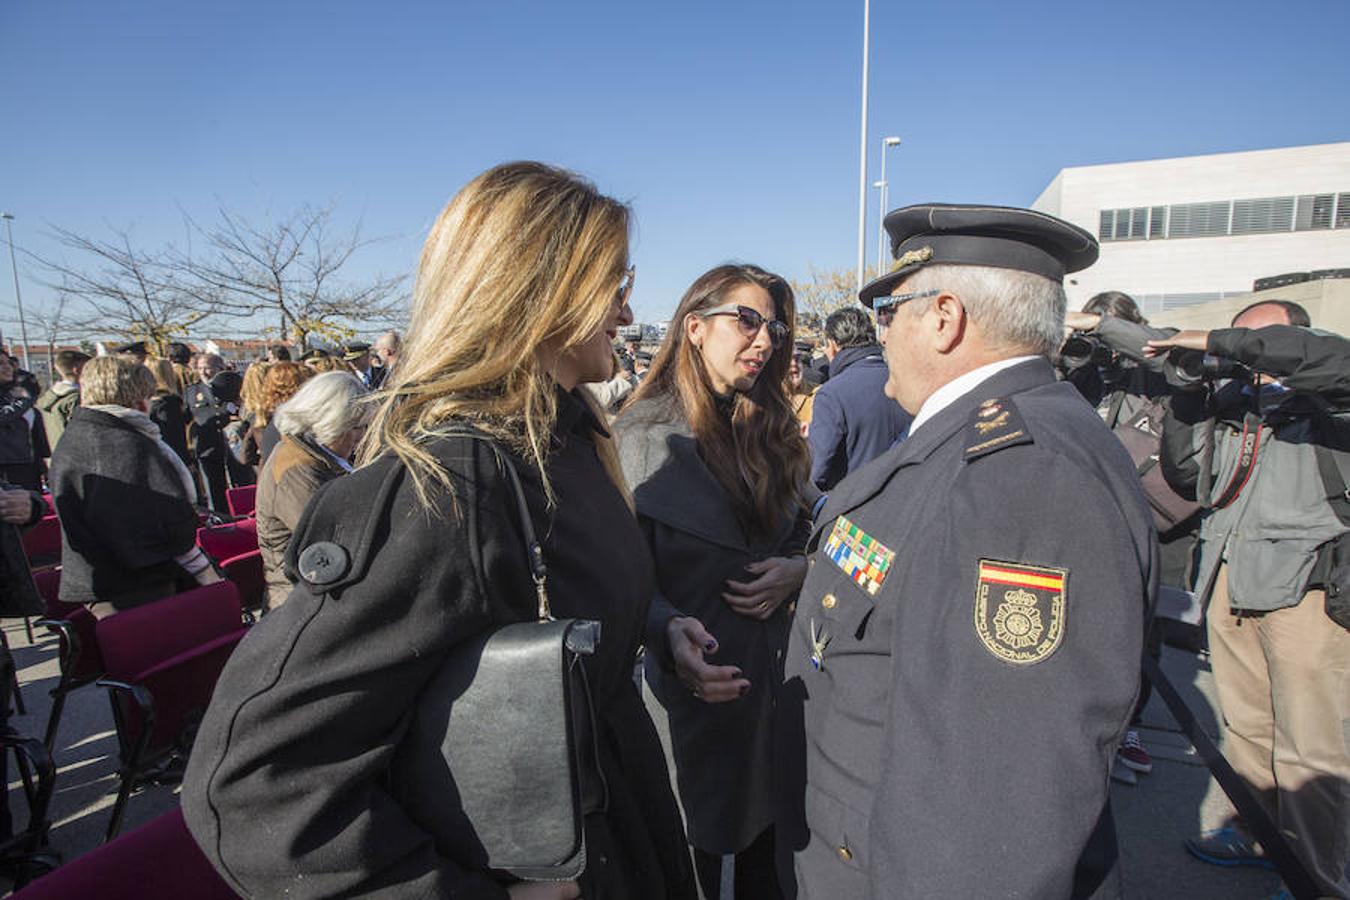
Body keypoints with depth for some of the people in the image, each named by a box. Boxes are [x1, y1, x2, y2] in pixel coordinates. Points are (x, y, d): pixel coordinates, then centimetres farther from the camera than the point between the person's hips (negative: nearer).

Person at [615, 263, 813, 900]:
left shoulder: (774, 431, 7)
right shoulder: (642, 437, -12)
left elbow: (811, 533, 13)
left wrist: (798, 571, -8)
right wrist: (669, 631, -31)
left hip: (781, 679, 5)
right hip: (693, 686, -5)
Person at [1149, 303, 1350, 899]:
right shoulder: (1229, 399, 15)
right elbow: (1183, 473, 11)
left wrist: (1215, 341, -18)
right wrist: (1190, 390, 3)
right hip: (1230, 579, 6)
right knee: (1245, 727, 17)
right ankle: (1258, 833, 34)